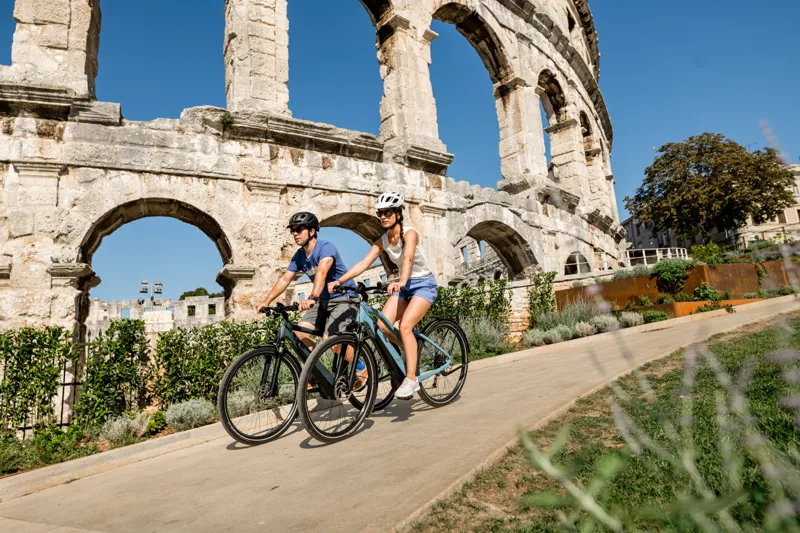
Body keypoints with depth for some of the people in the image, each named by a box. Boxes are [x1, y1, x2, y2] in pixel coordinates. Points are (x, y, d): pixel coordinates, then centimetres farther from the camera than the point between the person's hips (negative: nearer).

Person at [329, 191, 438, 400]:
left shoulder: (410, 234, -20)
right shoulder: (382, 241, -2)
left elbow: (408, 258, -39)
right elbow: (364, 263, -13)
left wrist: (401, 282, -58)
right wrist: (339, 281, -26)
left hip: (424, 284, -6)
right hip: (404, 286, 6)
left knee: (405, 326, -24)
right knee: (382, 325, -13)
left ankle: (411, 379, -15)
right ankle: (410, 349, 15)